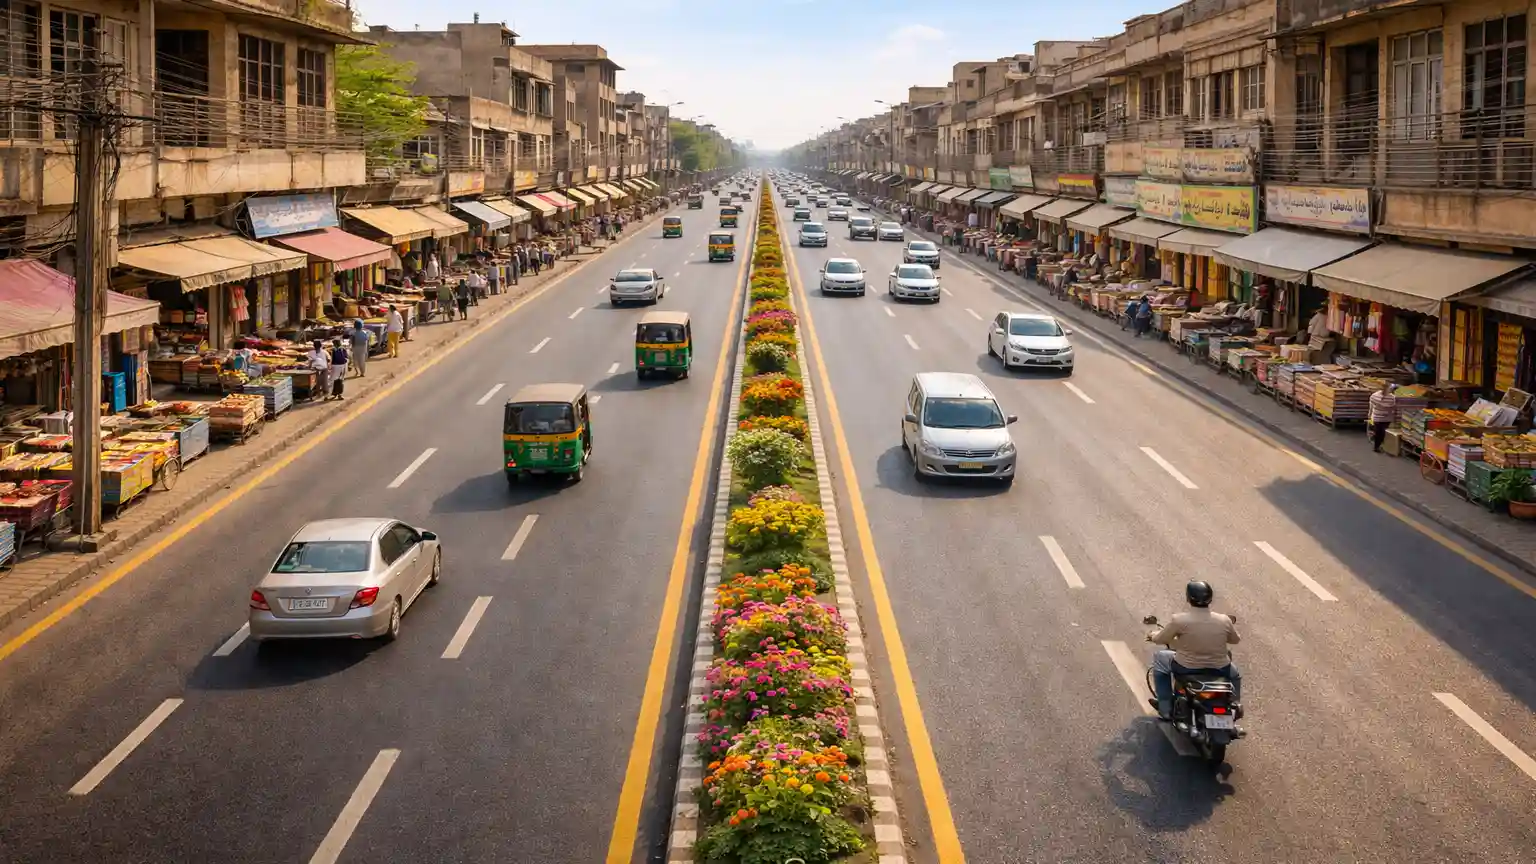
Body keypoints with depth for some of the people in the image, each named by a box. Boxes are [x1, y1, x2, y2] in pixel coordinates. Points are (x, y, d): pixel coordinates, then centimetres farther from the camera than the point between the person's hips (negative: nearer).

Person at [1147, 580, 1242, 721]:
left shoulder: (1180, 620, -19)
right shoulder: (1224, 621, -10)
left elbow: (1159, 639, -4)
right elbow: (1235, 640, 10)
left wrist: (1153, 635, 20)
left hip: (1187, 668, -3)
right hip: (1219, 670, 3)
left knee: (1159, 658, 26)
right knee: (1234, 672, 38)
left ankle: (1165, 708, 23)